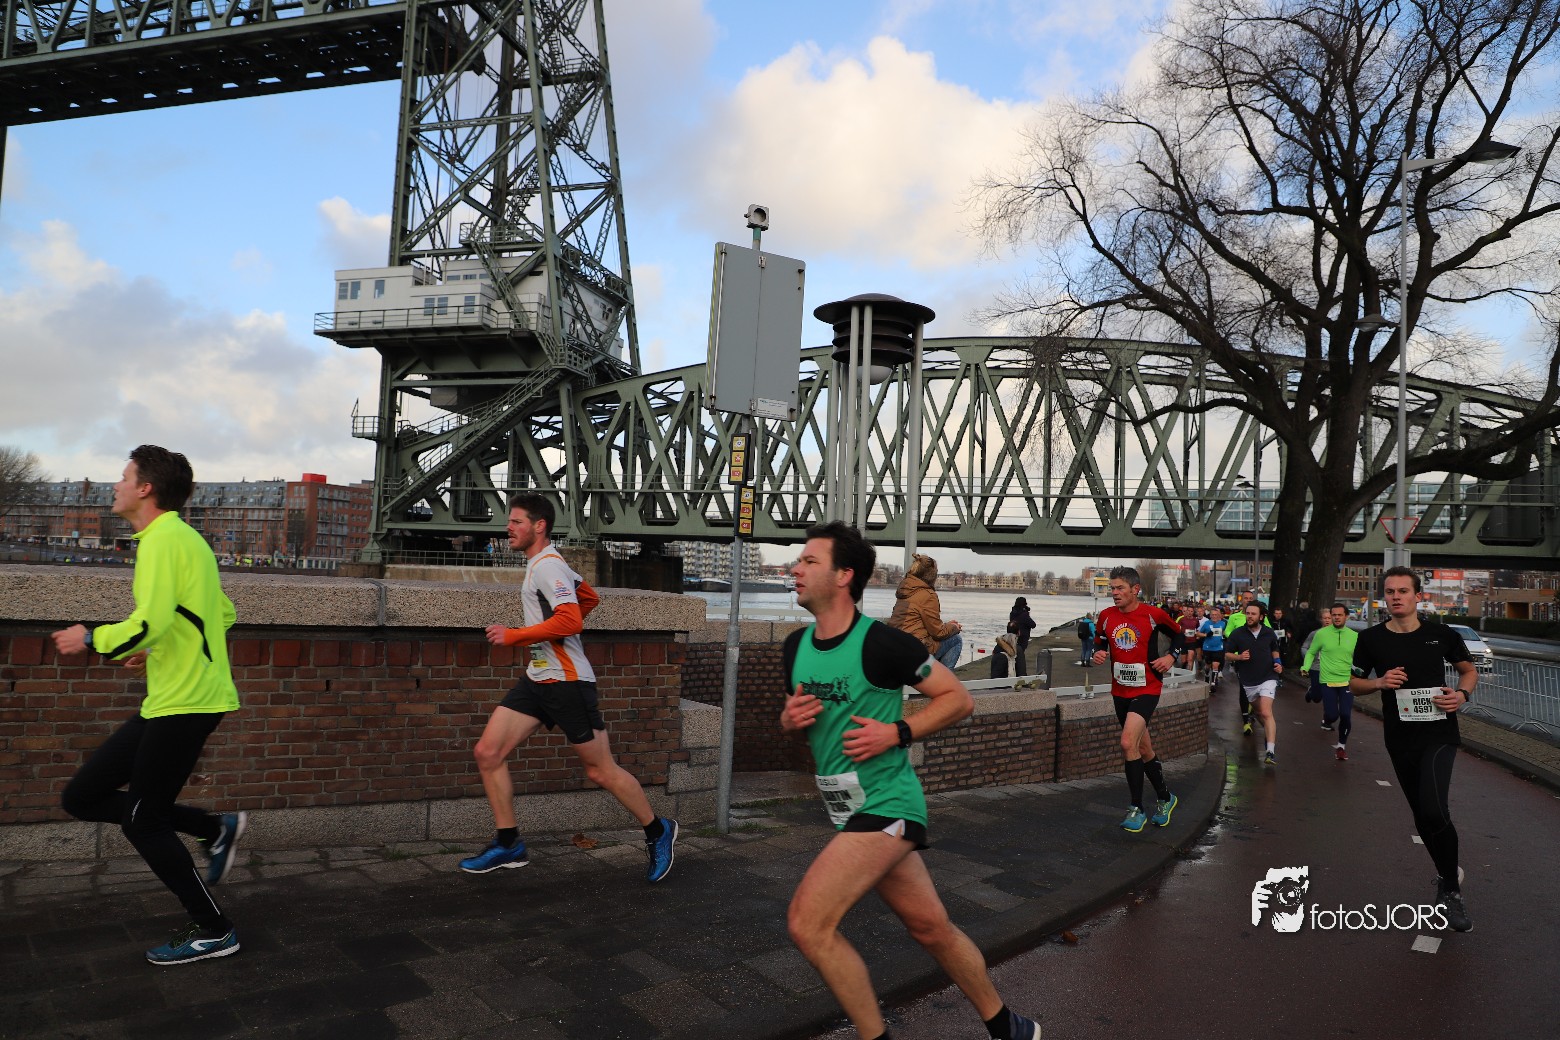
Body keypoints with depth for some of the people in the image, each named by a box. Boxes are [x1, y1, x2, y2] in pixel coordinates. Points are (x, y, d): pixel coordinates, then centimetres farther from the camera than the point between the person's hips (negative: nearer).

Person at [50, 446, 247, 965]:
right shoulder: (185, 538, 16)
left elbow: (150, 623, -25)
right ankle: (216, 828, 17)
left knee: (142, 821, 2)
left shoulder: (163, 539, -14)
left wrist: (90, 638, -9)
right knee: (82, 797, 13)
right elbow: (224, 614, 22)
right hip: (168, 701, 10)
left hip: (184, 702, -10)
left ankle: (213, 931, 15)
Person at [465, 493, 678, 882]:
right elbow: (590, 597, 28)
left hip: (566, 681, -10)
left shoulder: (548, 566, -15)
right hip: (537, 678, 10)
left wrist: (513, 636, -20)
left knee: (600, 770, 0)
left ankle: (657, 831, 19)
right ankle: (508, 845, 13)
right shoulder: (544, 564, 15)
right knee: (488, 752, 2)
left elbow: (570, 620, -28)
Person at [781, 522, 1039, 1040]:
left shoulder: (882, 642, -16)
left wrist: (896, 733, -19)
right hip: (851, 809, 7)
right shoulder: (795, 645, 4)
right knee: (932, 929, 17)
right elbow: (795, 717, 19)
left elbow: (959, 698, -8)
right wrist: (790, 719, -4)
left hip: (886, 804, -7)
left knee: (807, 920, -15)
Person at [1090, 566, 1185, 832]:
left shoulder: (1153, 614, -9)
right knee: (1144, 750, 15)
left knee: (1128, 743, -21)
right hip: (1120, 691, 5)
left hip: (1147, 689, -5)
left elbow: (1177, 634, 8)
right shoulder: (1106, 616, 1)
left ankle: (1136, 809, -9)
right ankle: (1165, 799, 36)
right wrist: (1099, 654, -7)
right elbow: (1100, 643, 15)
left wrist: (1171, 656, -8)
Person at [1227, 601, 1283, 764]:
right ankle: (1272, 728, 50)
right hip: (1248, 681, 2)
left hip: (1267, 678, -2)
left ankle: (1271, 751, -24)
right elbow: (1227, 654, 1)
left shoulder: (1269, 633, -1)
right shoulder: (1238, 634, -5)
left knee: (1266, 713, -18)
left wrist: (1278, 662, 1)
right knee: (1259, 712, 19)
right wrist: (1239, 656, -19)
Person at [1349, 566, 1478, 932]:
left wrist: (1462, 694, -7)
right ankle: (1448, 874, 38)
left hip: (1439, 734, -2)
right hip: (1400, 740, 2)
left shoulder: (1441, 634, -2)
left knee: (1433, 811, -20)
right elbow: (1354, 682, 8)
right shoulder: (1371, 639, -1)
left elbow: (1468, 670, 13)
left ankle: (1449, 891, 0)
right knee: (1423, 816, 13)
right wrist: (1380, 682, -12)